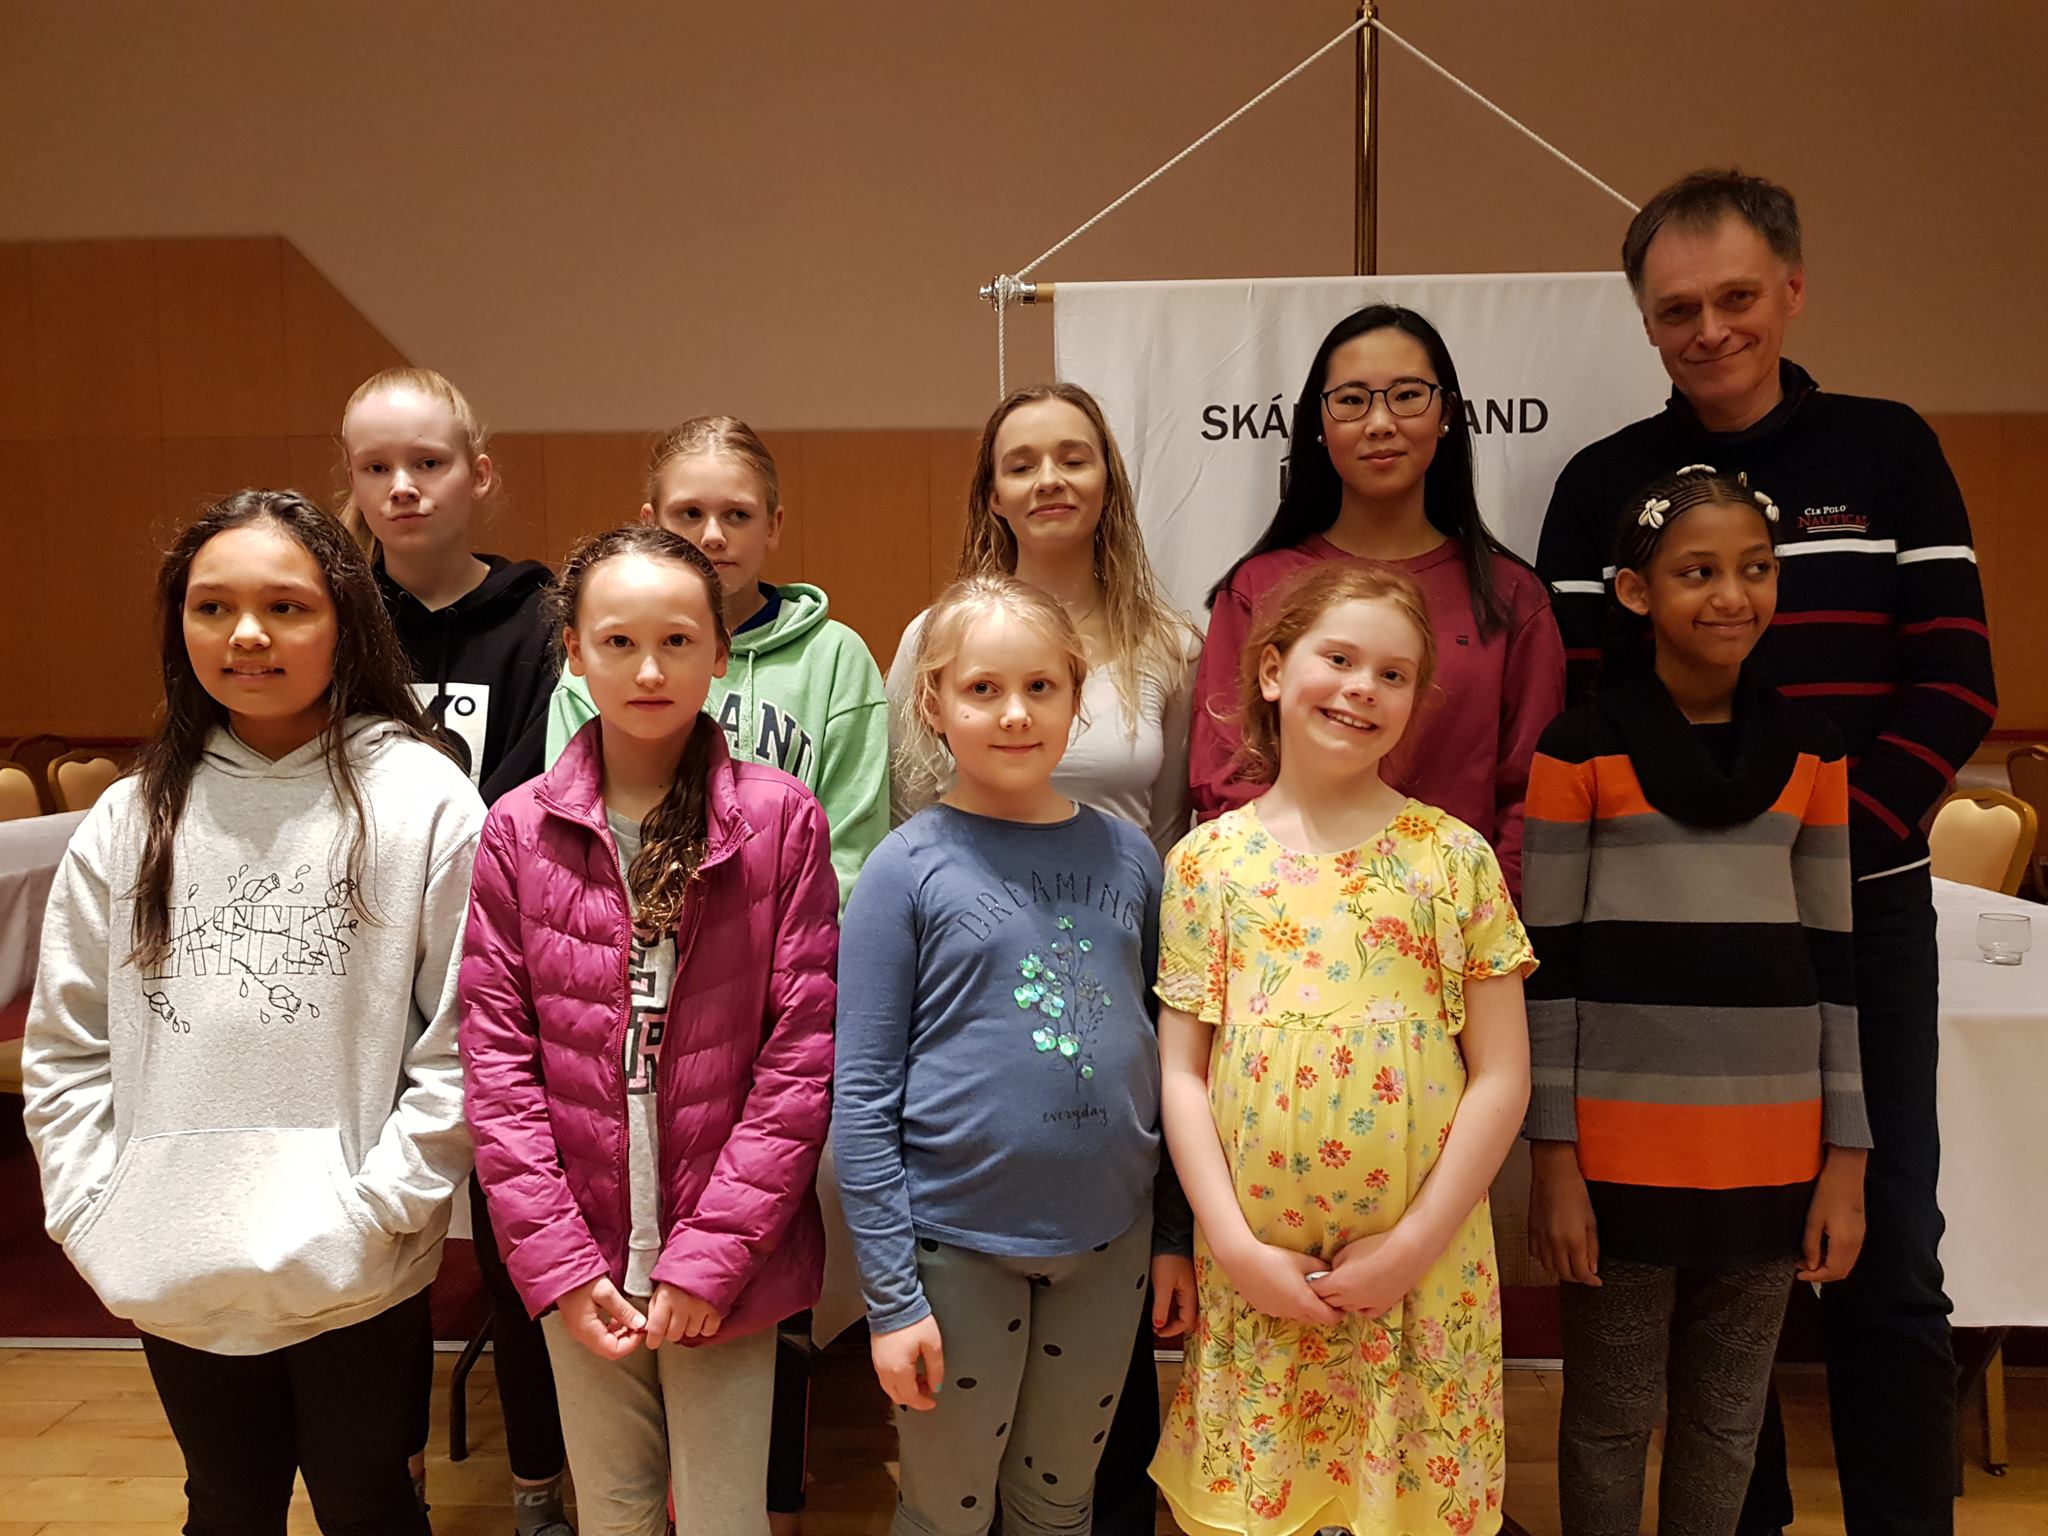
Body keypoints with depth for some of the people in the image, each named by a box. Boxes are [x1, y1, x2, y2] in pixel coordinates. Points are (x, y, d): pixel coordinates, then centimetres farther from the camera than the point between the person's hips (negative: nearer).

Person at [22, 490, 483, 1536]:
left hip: (357, 1280, -3)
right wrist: (98, 1219, -1)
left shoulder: (422, 800, -9)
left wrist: (374, 1209, -14)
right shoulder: (130, 818, 3)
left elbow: (463, 1041, -10)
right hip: (173, 1281, 3)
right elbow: (63, 1049, 7)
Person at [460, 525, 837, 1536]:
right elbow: (494, 1055, -2)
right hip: (580, 1261, 2)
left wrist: (713, 1254, -11)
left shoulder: (779, 819, -8)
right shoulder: (519, 830, -3)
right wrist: (558, 1262, -7)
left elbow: (804, 1048, -9)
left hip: (729, 1260, -2)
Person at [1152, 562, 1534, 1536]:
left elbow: (1502, 1075, -3)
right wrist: (1234, 1246, -8)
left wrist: (1414, 1244, -8)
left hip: (1419, 1270, 0)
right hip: (1255, 1273, 1)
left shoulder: (1454, 857, -2)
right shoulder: (1208, 861, 0)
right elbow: (1182, 1072, 0)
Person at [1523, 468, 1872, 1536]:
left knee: (1728, 1419, 15)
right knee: (1612, 1416, 10)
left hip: (1771, 1148, 3)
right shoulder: (1579, 752, -5)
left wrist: (1845, 1161, 6)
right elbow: (1548, 969, -4)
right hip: (1623, 1146, -3)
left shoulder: (1809, 753, 6)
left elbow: (1831, 967, 9)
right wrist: (1553, 1161, -7)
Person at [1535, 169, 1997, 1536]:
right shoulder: (1603, 485, 4)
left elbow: (1955, 686, 0)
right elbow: (1571, 710, 0)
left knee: (1885, 1255, 6)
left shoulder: (1889, 453, 4)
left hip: (1862, 910, 0)